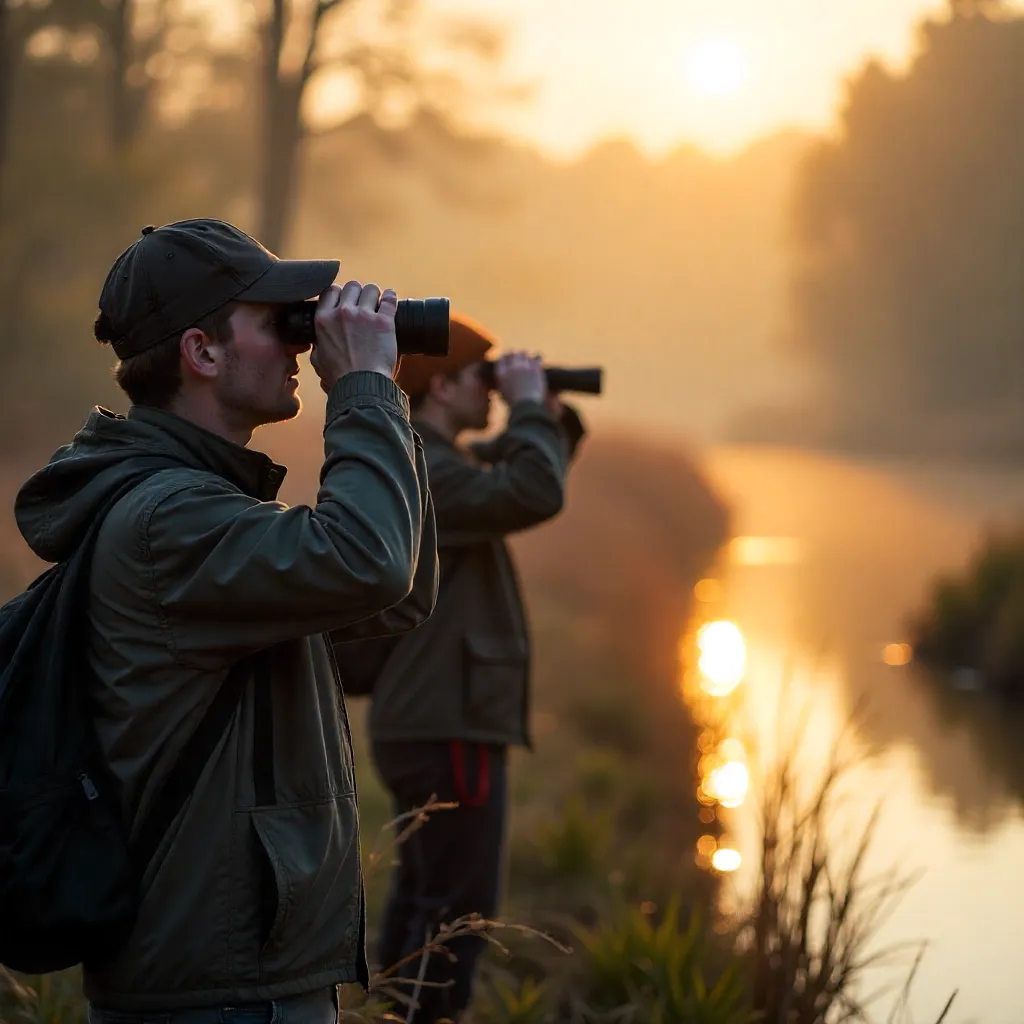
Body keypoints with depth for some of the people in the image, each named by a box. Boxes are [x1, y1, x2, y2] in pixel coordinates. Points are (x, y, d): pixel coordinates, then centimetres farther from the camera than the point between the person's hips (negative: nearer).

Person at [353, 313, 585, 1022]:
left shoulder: (433, 461, 14)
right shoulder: (421, 470, -18)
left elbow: (519, 480, 25)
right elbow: (534, 497, -31)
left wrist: (551, 415, 7)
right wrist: (529, 406, -17)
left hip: (428, 724, 11)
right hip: (450, 727, -11)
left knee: (424, 899, 16)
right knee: (459, 907, -7)